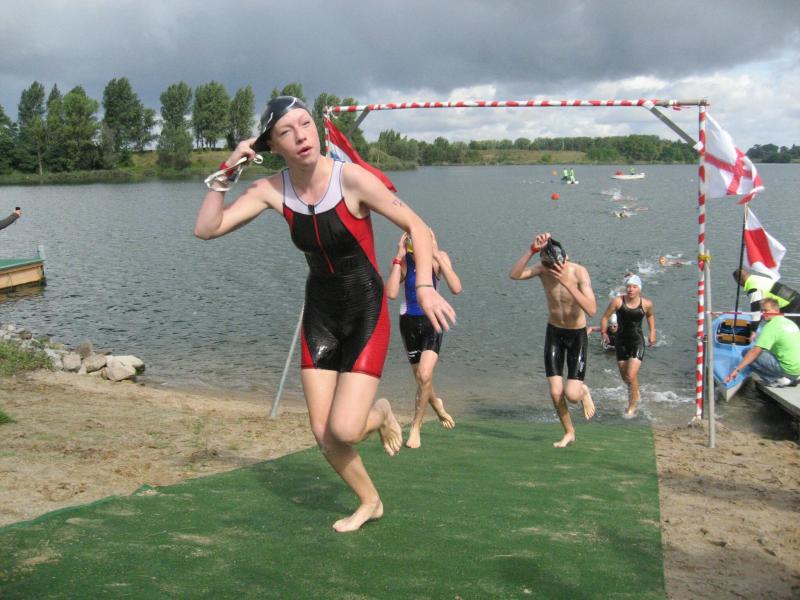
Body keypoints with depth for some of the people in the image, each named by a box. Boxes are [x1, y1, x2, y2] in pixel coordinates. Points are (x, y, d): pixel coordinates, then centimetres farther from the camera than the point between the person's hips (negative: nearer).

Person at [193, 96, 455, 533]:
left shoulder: (351, 179, -19)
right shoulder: (273, 190, -7)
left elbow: (416, 226, -14)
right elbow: (206, 229, -9)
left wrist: (425, 286, -25)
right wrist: (226, 172, -18)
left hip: (367, 315, -4)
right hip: (320, 316, 4)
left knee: (344, 430, -15)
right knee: (323, 435, 4)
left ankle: (380, 414, 22)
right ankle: (369, 502, 32)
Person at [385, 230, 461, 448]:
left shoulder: (439, 258, -12)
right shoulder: (404, 261, -11)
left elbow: (456, 289, -26)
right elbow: (391, 293, -25)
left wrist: (437, 256, -29)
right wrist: (399, 257, -27)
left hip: (432, 320, -2)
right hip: (409, 321, 2)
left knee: (425, 375, -21)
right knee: (420, 378, 16)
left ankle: (416, 426, -3)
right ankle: (437, 404, 49)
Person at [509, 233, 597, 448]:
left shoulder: (579, 272, -23)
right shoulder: (543, 269, -15)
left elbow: (592, 310, -35)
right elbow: (514, 275, -33)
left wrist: (567, 282, -41)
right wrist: (532, 250, -42)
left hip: (577, 335, -3)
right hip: (554, 333, 3)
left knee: (572, 394, -12)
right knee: (555, 392, -2)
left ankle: (584, 392, 26)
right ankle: (569, 432, 22)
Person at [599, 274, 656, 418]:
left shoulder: (646, 304, -6)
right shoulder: (617, 301, -11)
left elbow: (650, 315, 16)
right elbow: (605, 317, -3)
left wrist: (652, 332, 14)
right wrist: (604, 333, -12)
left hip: (637, 341, -2)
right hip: (621, 341, 2)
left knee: (632, 375, -13)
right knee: (624, 376, 15)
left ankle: (632, 407, 3)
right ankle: (635, 392, 48)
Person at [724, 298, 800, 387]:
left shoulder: (771, 325, -13)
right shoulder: (790, 322, 13)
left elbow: (755, 351, -21)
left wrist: (737, 370, -22)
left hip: (788, 369, -9)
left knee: (746, 353, -10)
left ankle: (776, 380, -6)